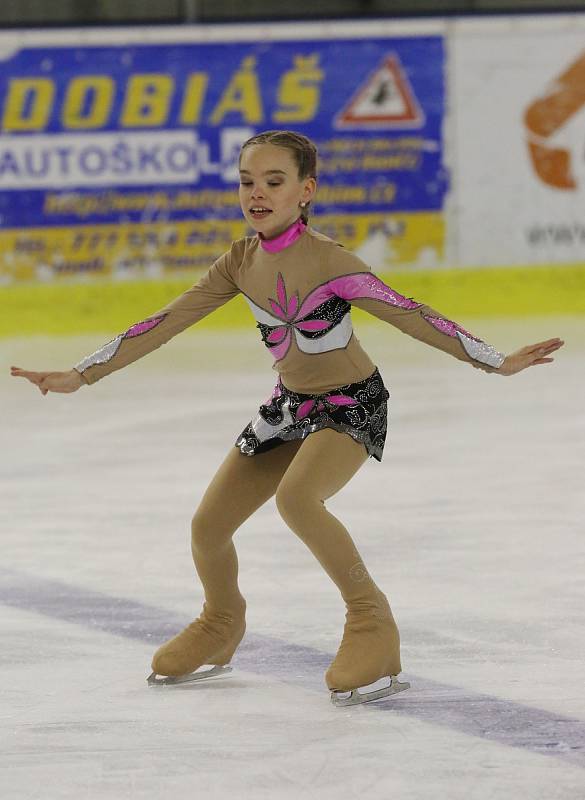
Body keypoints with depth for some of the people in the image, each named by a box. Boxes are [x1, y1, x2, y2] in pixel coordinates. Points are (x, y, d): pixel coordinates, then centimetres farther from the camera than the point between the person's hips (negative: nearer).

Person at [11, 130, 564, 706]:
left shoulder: (327, 261, -23)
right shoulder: (240, 263, -6)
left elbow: (409, 315, -21)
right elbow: (165, 323, -1)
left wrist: (497, 362, -23)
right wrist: (80, 375, -3)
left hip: (352, 402, -6)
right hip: (290, 403, 6)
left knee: (296, 496, -34)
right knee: (208, 523, 2)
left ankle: (370, 620, -18)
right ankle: (221, 625, 34)